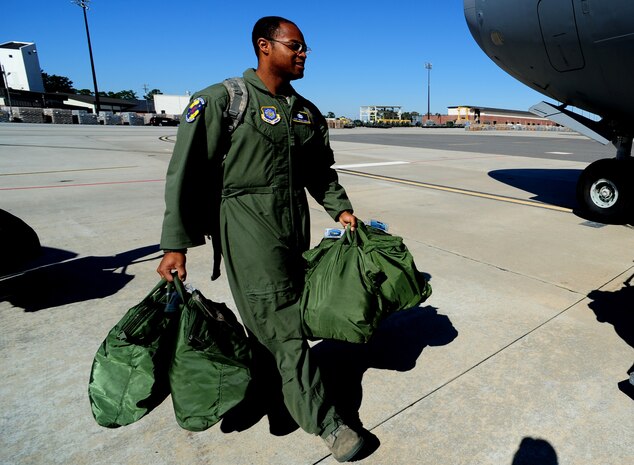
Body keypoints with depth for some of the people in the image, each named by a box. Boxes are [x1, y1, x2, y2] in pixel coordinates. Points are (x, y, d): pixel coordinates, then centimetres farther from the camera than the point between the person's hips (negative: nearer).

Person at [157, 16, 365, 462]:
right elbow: (188, 173, -10)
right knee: (283, 326, -4)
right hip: (249, 225, -6)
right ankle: (325, 422, 8)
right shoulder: (221, 100, -7)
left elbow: (321, 171, 22)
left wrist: (340, 208, 8)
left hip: (296, 225, 7)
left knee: (279, 315, 14)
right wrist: (176, 245, -12)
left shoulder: (307, 112, 13)